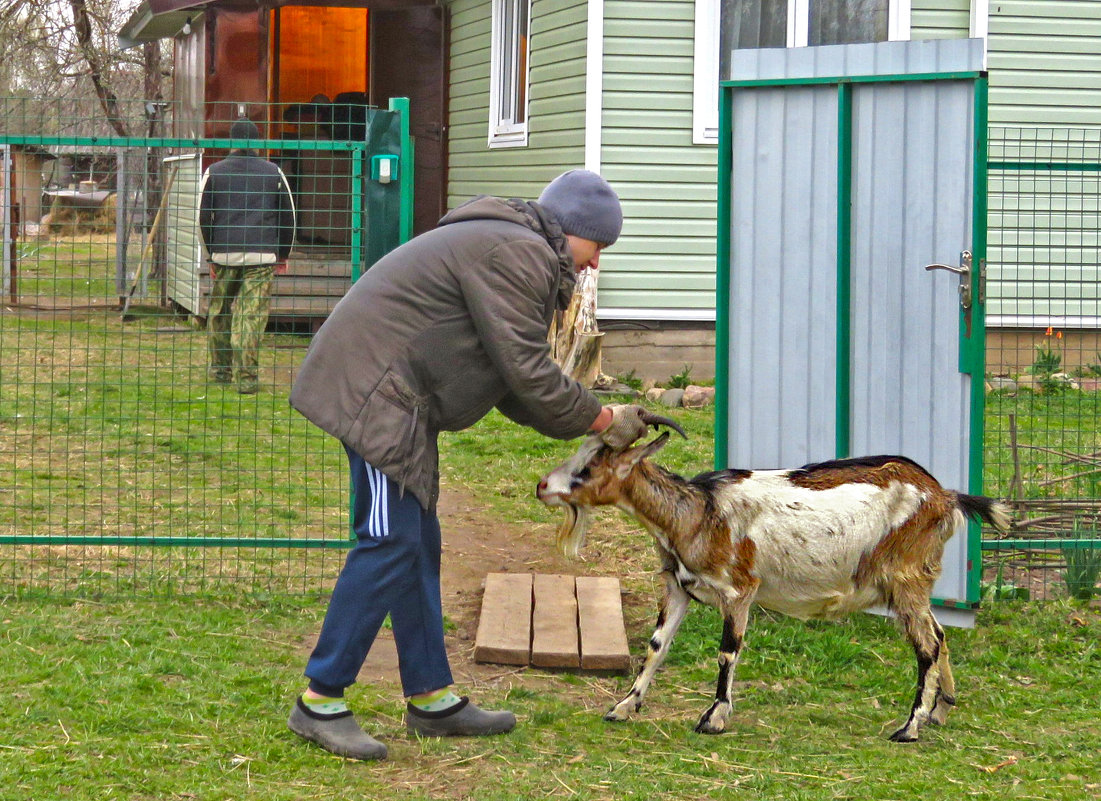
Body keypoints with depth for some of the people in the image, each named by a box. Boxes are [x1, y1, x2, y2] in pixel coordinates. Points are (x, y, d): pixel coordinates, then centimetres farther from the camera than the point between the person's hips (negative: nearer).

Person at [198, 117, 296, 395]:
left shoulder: (214, 172, 4)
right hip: (261, 256, -1)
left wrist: (212, 251, 13)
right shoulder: (273, 172, 5)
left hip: (224, 254, 1)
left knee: (219, 311, 16)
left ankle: (220, 370, 23)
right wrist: (282, 255, 17)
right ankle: (247, 377, -6)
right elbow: (288, 216, 7)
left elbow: (203, 216, 3)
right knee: (252, 316, -2)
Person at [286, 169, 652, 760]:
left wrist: (584, 428, 13)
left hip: (392, 395, 12)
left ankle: (430, 698, 20)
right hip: (372, 385, -12)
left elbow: (512, 385, 21)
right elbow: (528, 374, -18)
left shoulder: (514, 251, 21)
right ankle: (320, 701, -10)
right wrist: (602, 420, -6)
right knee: (392, 541, -13)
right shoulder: (517, 255, -14)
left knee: (417, 541, 14)